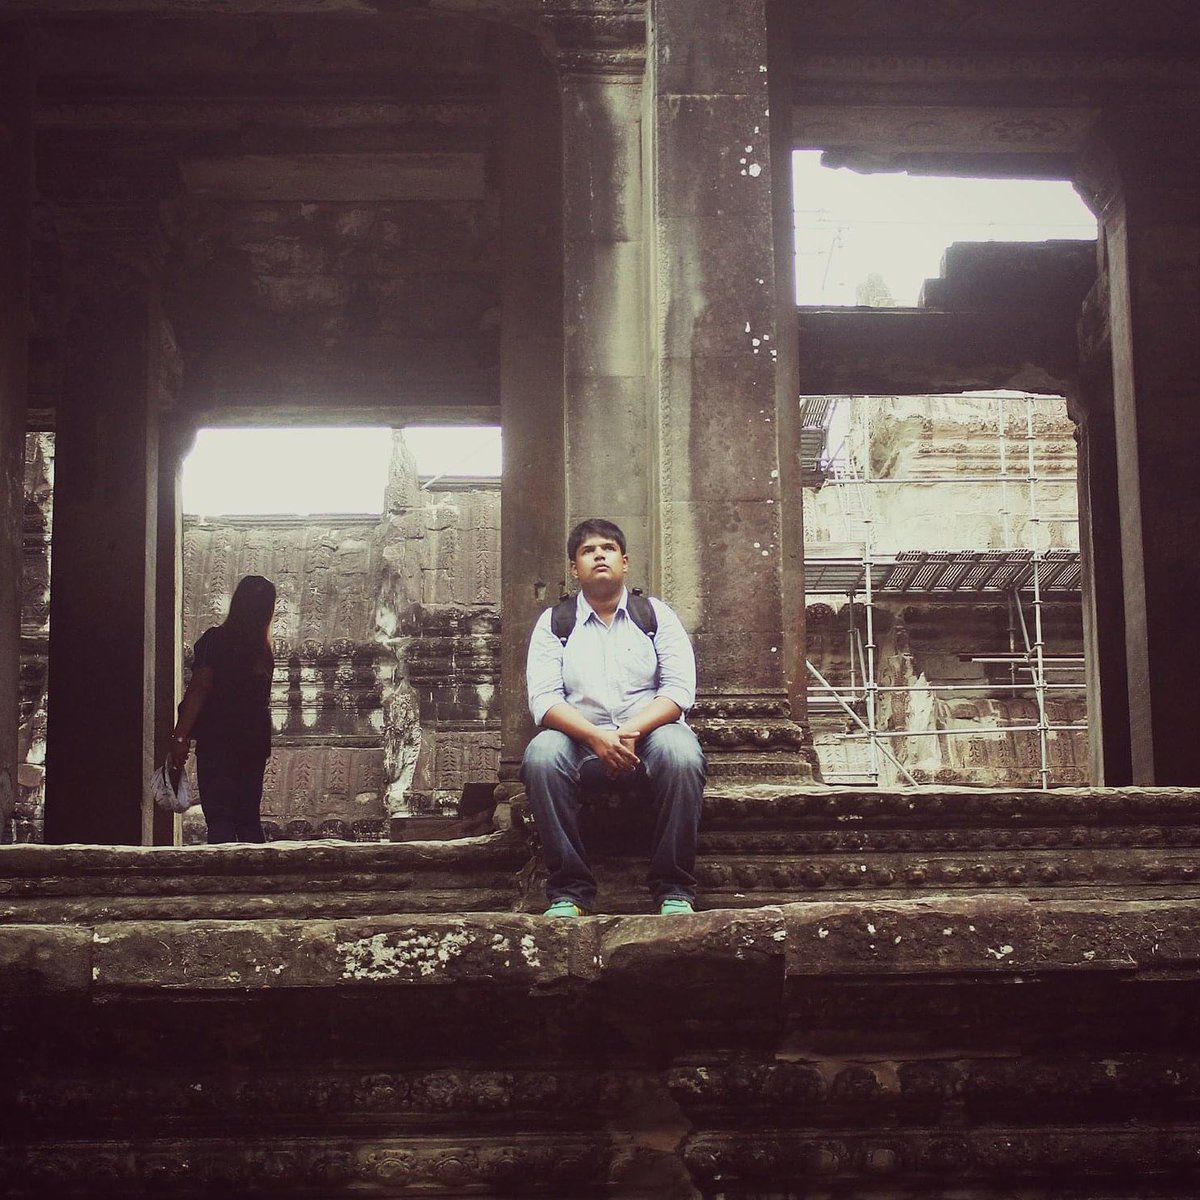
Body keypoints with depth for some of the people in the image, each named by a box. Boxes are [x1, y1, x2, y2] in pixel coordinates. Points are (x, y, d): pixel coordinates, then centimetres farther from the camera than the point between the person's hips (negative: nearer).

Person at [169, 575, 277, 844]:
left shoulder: (216, 640, -8)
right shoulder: (262, 650, 8)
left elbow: (199, 690, -14)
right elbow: (261, 699, 12)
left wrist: (180, 736, -16)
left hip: (218, 743, -5)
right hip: (255, 743, 5)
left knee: (220, 823, -8)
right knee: (249, 820, 13)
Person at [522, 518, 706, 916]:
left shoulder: (656, 615, 10)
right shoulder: (553, 623, 9)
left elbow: (679, 689, -2)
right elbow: (544, 699, -4)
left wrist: (630, 733, -20)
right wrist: (597, 737, -22)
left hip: (648, 732, 0)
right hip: (580, 737, 0)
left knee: (680, 751, -34)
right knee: (541, 755, -32)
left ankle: (674, 890, -24)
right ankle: (568, 891, -25)